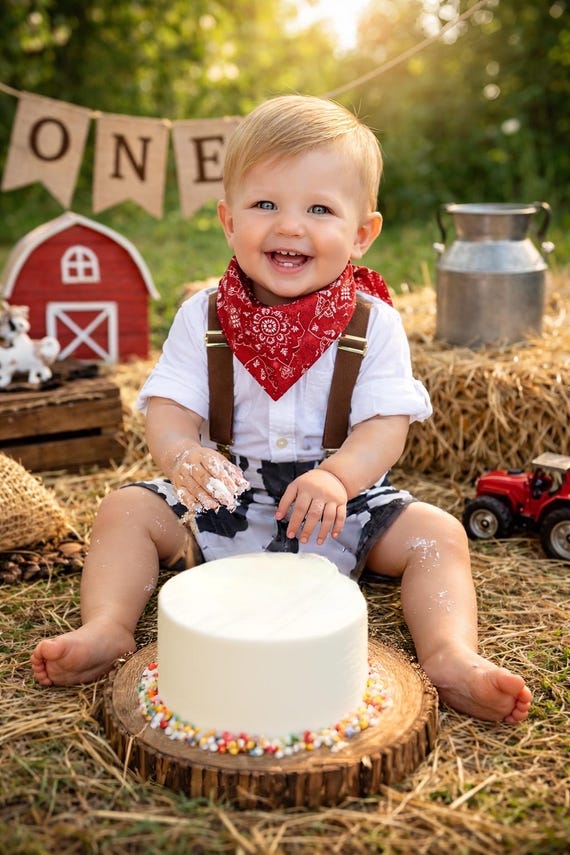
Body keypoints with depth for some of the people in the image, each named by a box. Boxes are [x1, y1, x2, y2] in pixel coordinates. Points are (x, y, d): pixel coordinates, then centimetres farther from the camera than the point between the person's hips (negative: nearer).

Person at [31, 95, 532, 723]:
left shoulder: (373, 323, -7)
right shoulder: (202, 317, -3)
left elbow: (386, 424, -13)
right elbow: (167, 406, -7)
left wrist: (337, 477, -34)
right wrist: (183, 456, -31)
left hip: (341, 503, -1)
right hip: (223, 503, 1)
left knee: (438, 532, -19)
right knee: (126, 510, -14)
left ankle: (450, 658, -25)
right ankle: (106, 629, -18)